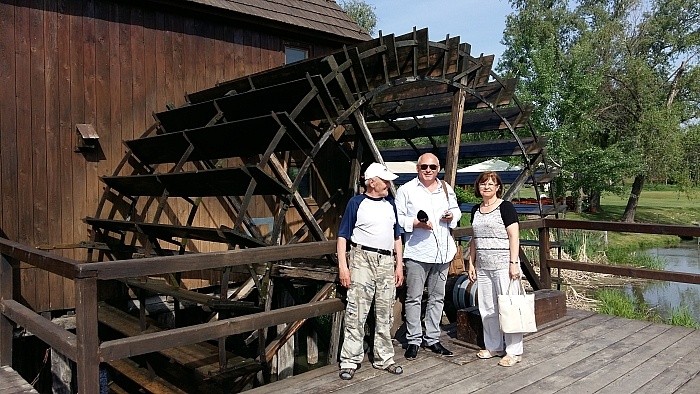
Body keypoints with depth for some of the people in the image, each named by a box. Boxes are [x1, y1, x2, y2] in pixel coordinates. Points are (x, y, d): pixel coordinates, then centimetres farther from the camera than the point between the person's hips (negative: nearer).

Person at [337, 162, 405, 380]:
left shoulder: (390, 204, 15)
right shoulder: (356, 203, -1)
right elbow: (343, 236, -2)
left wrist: (399, 264, 12)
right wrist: (343, 266, -11)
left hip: (386, 262, 5)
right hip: (362, 258, -5)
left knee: (385, 315, 10)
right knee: (356, 313, -6)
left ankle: (384, 358, 21)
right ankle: (350, 361, 3)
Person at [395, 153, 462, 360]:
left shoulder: (446, 189, 12)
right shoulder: (406, 190, -1)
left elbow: (456, 210, 24)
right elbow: (397, 218, -3)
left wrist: (452, 216, 1)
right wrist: (415, 223, -18)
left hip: (443, 251, 5)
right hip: (417, 252, -4)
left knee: (437, 297, 12)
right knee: (414, 298, -1)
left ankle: (432, 338, 23)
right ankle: (413, 340, 11)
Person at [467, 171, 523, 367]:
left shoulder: (505, 207, -6)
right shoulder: (476, 210, 12)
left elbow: (514, 236, -10)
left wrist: (514, 263, -16)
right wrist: (471, 263, 14)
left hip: (503, 266, -6)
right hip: (483, 267, 7)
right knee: (487, 308, 11)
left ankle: (514, 351, 9)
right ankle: (493, 347, 24)